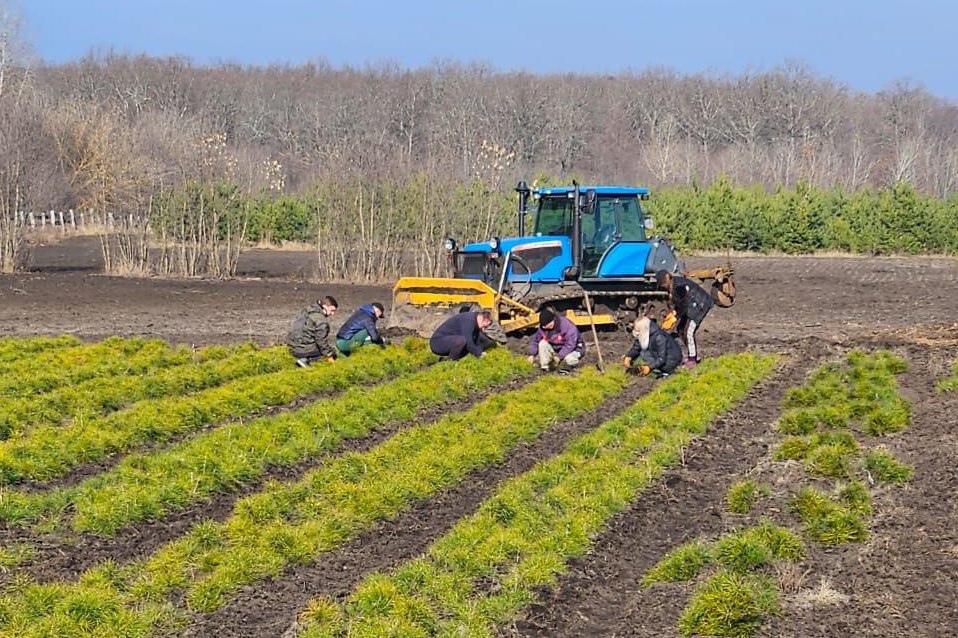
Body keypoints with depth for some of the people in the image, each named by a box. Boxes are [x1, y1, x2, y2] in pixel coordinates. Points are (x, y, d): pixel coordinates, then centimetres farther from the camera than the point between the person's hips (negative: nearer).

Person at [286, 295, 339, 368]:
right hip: (304, 350, -9)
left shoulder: (307, 310, 11)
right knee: (332, 352, 2)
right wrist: (329, 355, -5)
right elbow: (321, 340, -15)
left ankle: (305, 359, 4)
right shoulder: (321, 321, -17)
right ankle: (306, 361, -12)